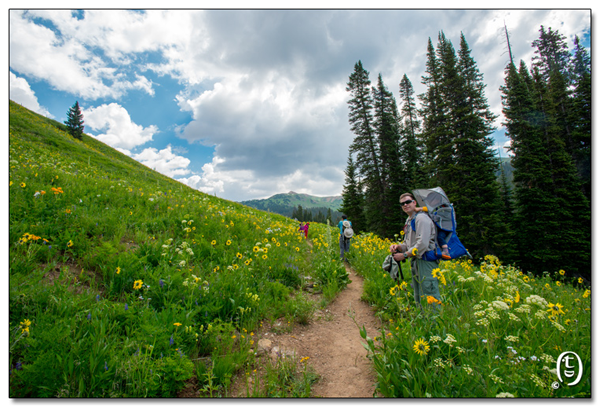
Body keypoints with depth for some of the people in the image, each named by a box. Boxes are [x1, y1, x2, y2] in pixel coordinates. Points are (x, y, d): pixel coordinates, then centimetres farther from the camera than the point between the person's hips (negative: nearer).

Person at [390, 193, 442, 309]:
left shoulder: (421, 218, -12)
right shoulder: (409, 221, 19)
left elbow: (422, 244, -21)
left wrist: (404, 255, -15)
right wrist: (398, 247, 2)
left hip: (426, 262, -10)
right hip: (415, 262, 10)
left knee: (430, 298, -10)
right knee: (418, 299, 16)